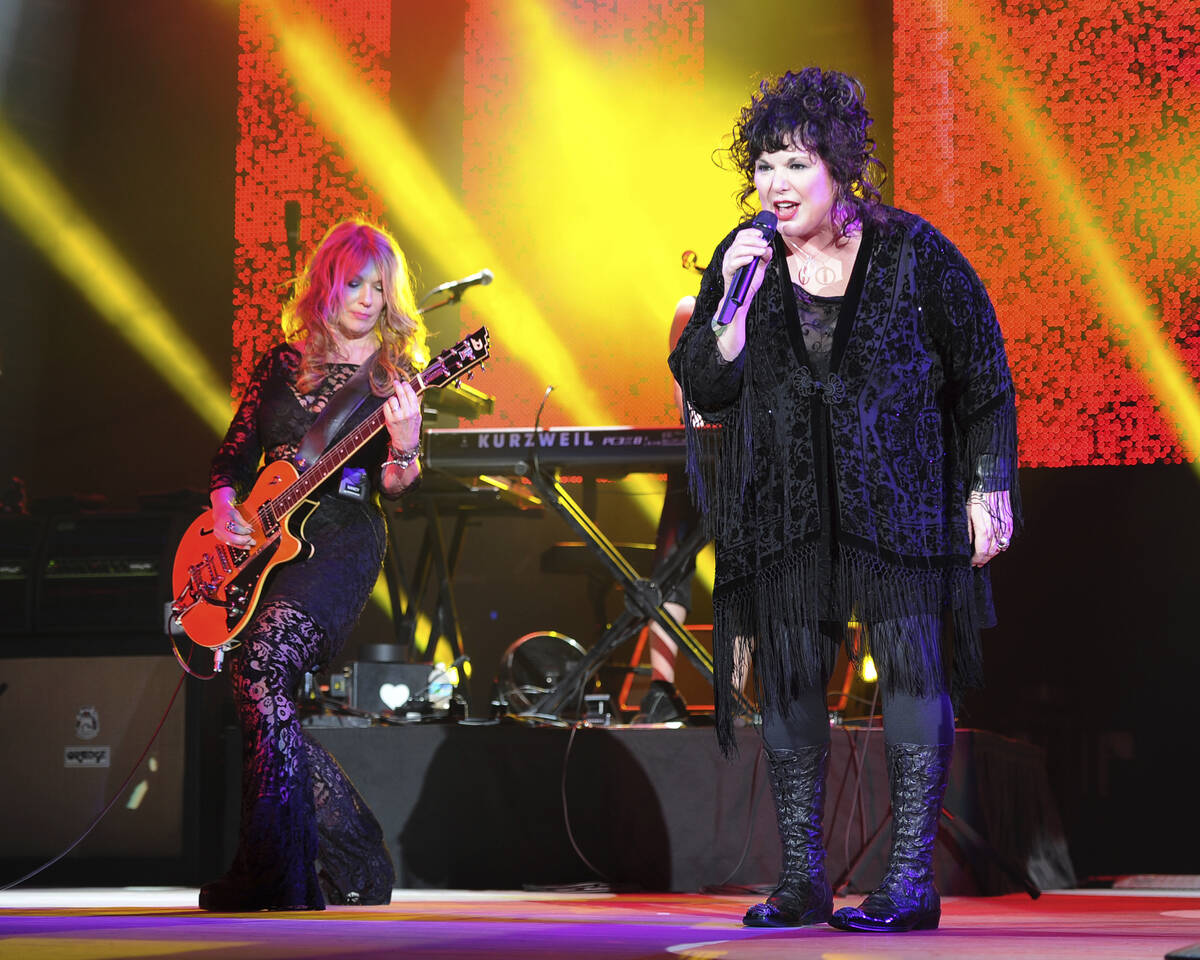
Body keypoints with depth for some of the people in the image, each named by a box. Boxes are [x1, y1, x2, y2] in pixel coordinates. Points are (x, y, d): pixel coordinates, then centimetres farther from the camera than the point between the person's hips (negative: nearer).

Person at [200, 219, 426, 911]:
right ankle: (355, 858, 9)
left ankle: (273, 874, -22)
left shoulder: (394, 374, 5)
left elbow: (396, 488, -3)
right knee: (268, 697, -7)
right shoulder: (282, 364, 14)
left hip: (341, 541, -4)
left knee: (262, 664, -25)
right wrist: (225, 510, -2)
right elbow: (234, 454, 17)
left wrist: (403, 442, -23)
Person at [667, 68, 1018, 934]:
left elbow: (985, 374, 2)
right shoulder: (741, 260, 5)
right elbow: (703, 391, 1)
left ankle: (911, 879, -3)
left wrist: (990, 486, -4)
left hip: (899, 498, -3)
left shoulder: (913, 254, -3)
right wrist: (734, 302, -13)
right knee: (789, 685, 2)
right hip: (782, 511, 3)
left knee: (914, 673, -8)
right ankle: (803, 879, 10)